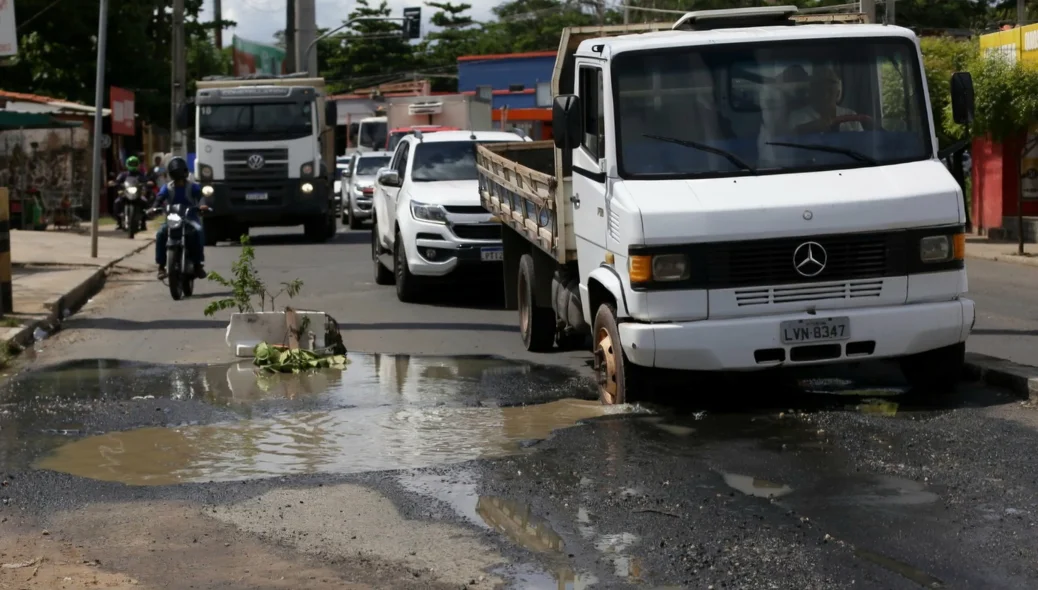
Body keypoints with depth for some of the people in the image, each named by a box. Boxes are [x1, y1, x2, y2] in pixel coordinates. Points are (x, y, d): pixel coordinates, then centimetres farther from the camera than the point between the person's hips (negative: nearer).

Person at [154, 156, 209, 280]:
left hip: (190, 217, -1)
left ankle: (198, 263, -26)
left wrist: (202, 205, -42)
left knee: (199, 231, -34)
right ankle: (161, 266, -21)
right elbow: (159, 200, -10)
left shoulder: (193, 187, 0)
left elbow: (200, 196, -18)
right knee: (161, 234, -27)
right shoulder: (167, 188, 5)